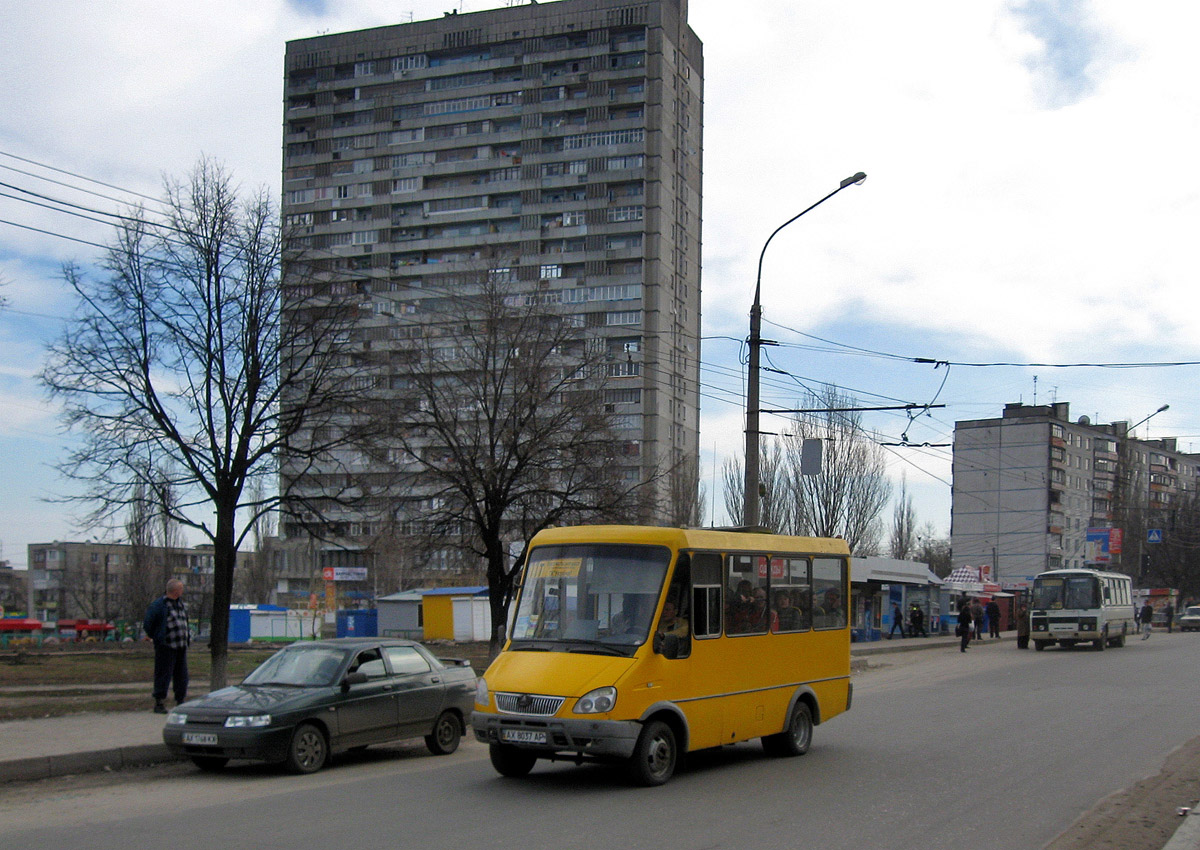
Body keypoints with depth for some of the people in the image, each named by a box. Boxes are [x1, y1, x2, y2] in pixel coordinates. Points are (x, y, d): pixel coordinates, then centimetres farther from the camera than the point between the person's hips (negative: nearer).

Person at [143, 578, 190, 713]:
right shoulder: (158, 605, -10)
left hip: (181, 646, 7)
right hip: (166, 647, -7)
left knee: (181, 676, 9)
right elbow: (147, 624, -7)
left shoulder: (181, 603, 14)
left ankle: (180, 702, 17)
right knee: (163, 675, -4)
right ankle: (159, 703, 2)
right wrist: (156, 638, -1)